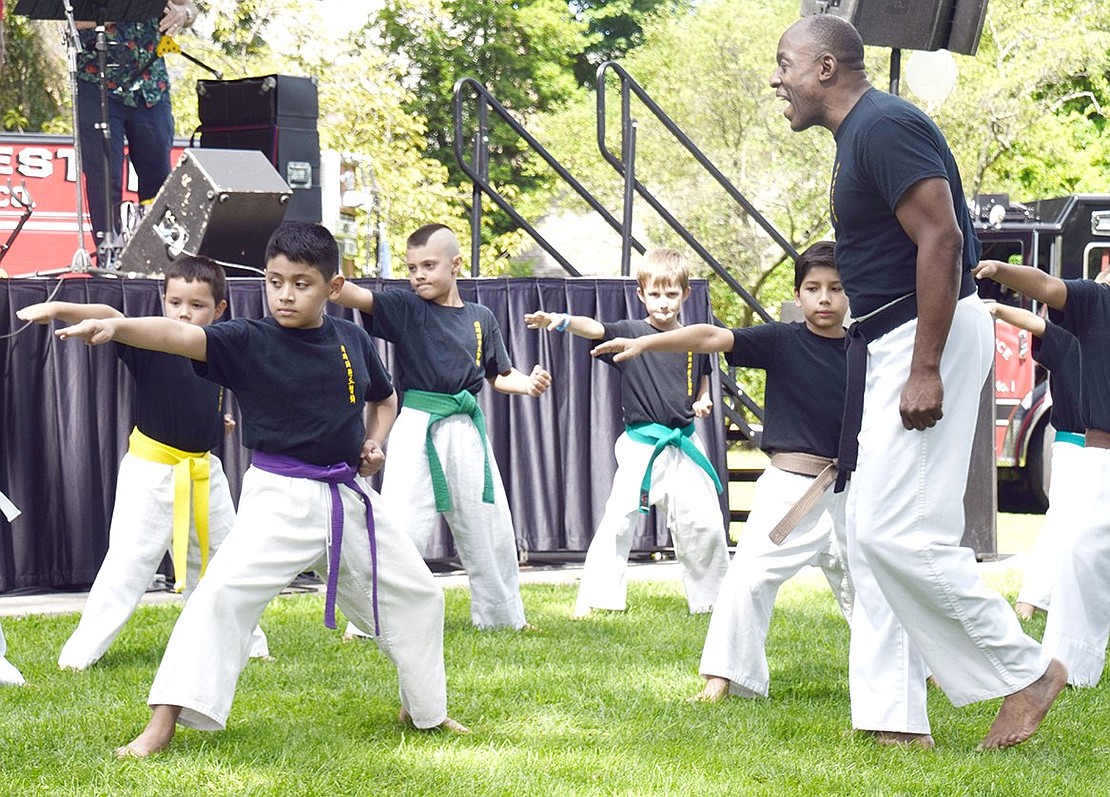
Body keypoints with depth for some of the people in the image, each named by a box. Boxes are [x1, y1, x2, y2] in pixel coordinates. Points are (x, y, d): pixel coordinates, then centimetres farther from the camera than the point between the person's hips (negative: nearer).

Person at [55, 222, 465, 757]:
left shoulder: (352, 341, 2)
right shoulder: (249, 341, -10)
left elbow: (383, 398, 22)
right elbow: (183, 336, -28)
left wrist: (374, 441, 1)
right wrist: (116, 326, -46)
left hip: (348, 494, 5)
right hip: (279, 497, -5)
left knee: (415, 593, 14)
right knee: (223, 591, -22)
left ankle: (426, 711, 39)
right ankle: (164, 724, -19)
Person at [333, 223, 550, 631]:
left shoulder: (481, 319, 7)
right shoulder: (405, 308, -4)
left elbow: (498, 376, 18)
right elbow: (356, 296, -22)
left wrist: (528, 383, -3)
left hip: (467, 429, 4)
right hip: (418, 429, -4)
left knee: (489, 528, 15)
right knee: (401, 527, -13)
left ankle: (502, 613, 34)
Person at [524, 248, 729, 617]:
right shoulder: (631, 333, -6)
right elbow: (595, 329, -25)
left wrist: (704, 400, 2)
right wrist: (561, 321, -45)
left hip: (684, 445, 3)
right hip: (641, 445, -3)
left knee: (704, 524, 4)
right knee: (619, 520, -7)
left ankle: (712, 597, 20)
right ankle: (595, 597, 1)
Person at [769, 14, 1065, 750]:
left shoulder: (885, 126, -15)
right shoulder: (858, 135, 16)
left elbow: (942, 236, -23)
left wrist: (925, 369, -26)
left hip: (930, 333, -11)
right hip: (888, 343, 11)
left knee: (898, 531, -13)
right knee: (874, 536, 8)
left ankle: (1026, 672, 0)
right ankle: (896, 719, 10)